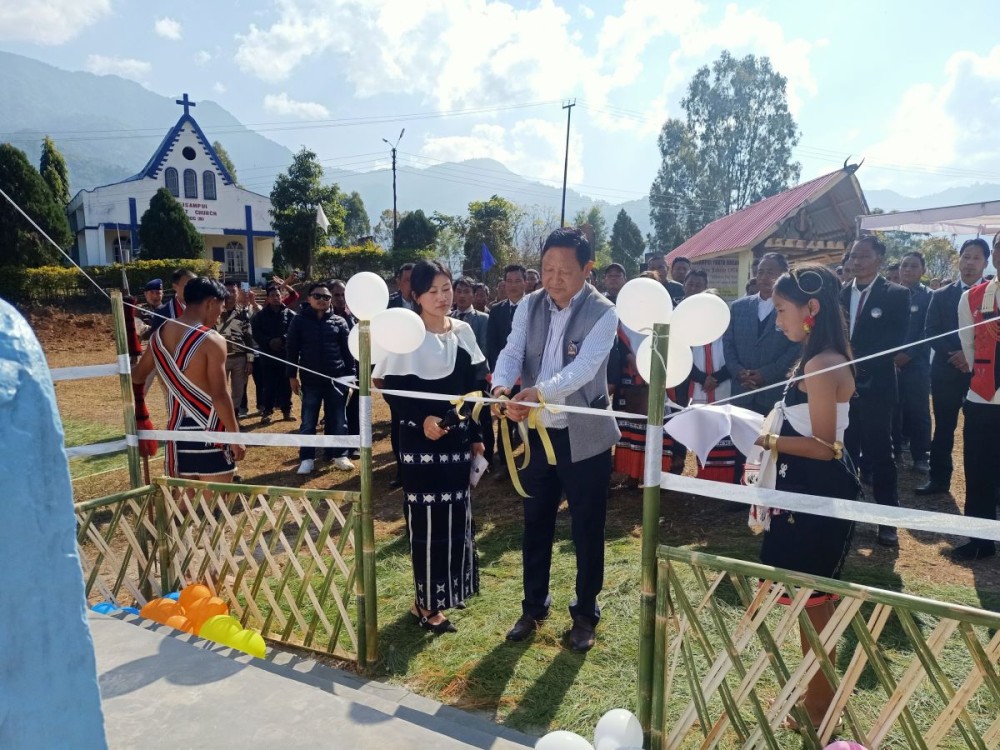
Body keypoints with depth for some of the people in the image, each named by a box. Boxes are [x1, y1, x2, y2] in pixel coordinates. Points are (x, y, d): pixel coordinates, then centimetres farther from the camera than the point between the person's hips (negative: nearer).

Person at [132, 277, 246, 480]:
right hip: (208, 432, -7)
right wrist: (235, 435, -10)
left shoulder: (160, 335, 5)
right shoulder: (211, 340, -16)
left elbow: (136, 377, 18)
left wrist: (140, 413, 30)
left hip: (176, 429, 7)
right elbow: (220, 396, -19)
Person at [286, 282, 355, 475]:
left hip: (336, 378, 1)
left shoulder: (339, 321, 4)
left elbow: (347, 349, 6)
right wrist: (292, 376, 0)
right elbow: (291, 349, 3)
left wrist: (350, 374, 2)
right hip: (310, 379, -1)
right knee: (308, 421, 5)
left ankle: (339, 455, 18)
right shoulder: (299, 321, 1)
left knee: (338, 420, 7)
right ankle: (307, 458, 14)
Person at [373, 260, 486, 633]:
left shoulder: (463, 332, 6)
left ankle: (447, 587, 30)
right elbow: (393, 390, -11)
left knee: (455, 515, 13)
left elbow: (474, 387, 10)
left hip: (457, 438, 6)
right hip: (421, 440, -5)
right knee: (427, 519, 2)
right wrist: (422, 420, -25)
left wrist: (476, 434, 9)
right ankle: (427, 602, 15)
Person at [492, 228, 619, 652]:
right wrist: (501, 386, -33)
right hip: (537, 432, 4)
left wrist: (538, 391, -43)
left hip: (585, 437, -4)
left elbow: (583, 367, -27)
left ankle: (585, 613, 29)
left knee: (587, 529, 9)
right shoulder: (529, 306, 0)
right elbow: (512, 352, -10)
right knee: (536, 524, 16)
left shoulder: (603, 313, -14)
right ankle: (534, 605, 35)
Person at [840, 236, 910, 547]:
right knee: (845, 451, 11)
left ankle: (888, 521, 12)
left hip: (875, 386, -4)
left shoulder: (896, 295, -2)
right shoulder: (839, 294, 11)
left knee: (879, 454, 2)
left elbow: (894, 341, -11)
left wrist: (860, 363, -22)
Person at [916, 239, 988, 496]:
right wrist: (953, 355, -13)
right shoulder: (940, 295, 9)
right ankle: (939, 479, 16)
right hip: (947, 371, 1)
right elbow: (930, 332, 1)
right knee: (943, 428, 7)